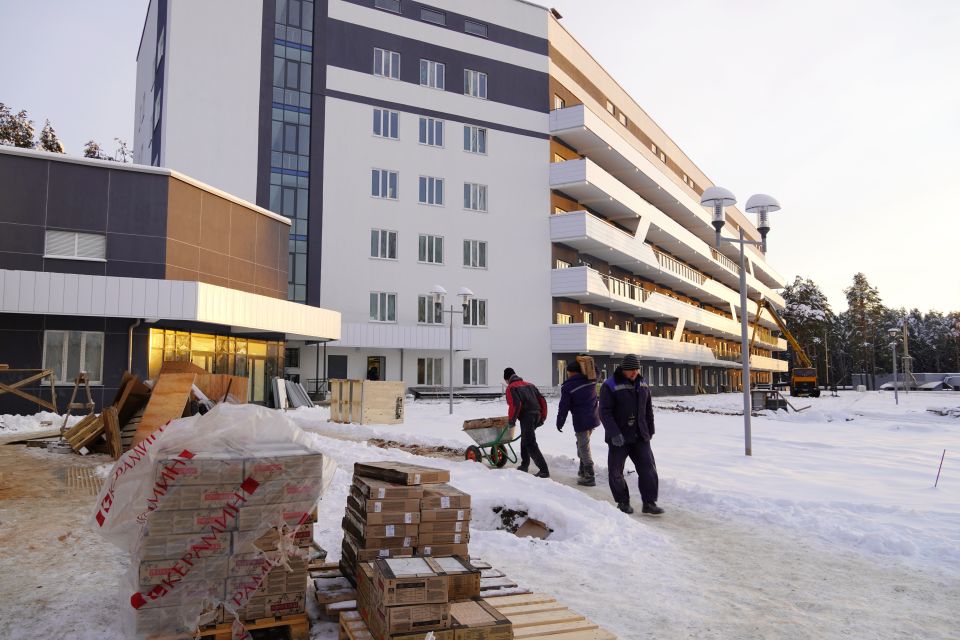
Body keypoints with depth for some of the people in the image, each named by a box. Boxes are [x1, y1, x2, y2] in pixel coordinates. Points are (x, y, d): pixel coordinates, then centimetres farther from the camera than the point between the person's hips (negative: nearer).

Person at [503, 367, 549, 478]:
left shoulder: (511, 388, 1)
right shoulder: (530, 385, 24)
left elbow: (515, 405, -15)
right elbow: (542, 400, 18)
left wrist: (511, 420, -4)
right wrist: (543, 417, 21)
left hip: (526, 417, -8)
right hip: (537, 415, 8)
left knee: (530, 444, -7)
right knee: (525, 440, 25)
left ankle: (544, 470, -14)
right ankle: (524, 465, 34)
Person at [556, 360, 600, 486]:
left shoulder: (567, 386, -12)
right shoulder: (591, 379, 0)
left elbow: (563, 407, -9)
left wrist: (559, 423, 1)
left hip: (581, 420, -7)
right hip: (593, 418, 7)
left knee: (584, 448, 0)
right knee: (582, 444, 22)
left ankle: (589, 477, 0)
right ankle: (583, 471, 27)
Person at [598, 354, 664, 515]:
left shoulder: (642, 385, 8)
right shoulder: (610, 386, -11)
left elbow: (648, 410, 18)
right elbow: (605, 412, -14)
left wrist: (649, 431, 16)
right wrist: (614, 433, -21)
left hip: (640, 436, 4)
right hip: (619, 438, -4)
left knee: (648, 468, -1)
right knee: (616, 471, 4)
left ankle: (649, 503, 6)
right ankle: (623, 502, 20)